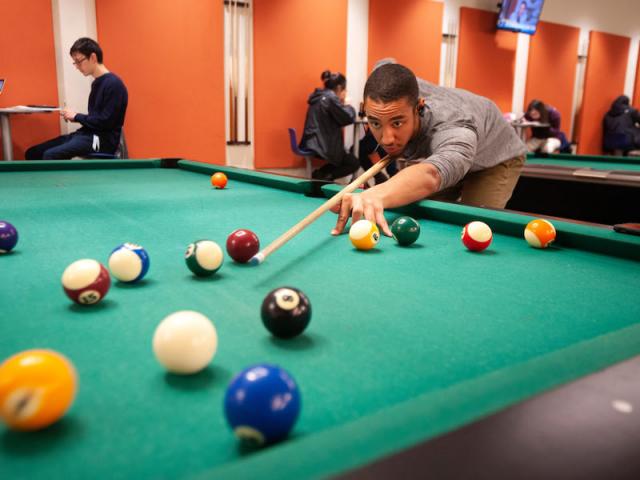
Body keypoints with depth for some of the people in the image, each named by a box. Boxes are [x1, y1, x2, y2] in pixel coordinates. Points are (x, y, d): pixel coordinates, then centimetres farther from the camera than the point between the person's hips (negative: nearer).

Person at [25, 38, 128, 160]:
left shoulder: (113, 84, -12)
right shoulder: (97, 83, 18)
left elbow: (106, 121, -19)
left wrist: (76, 116, -8)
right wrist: (74, 116, 4)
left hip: (102, 140, -10)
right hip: (88, 134, 10)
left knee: (50, 155, -28)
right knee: (33, 153, 5)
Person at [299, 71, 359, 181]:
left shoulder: (318, 96, 15)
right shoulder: (331, 98, -14)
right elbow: (348, 118, -11)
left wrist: (341, 104, 15)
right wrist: (349, 107, 8)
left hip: (311, 143, 10)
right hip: (322, 145, -9)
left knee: (347, 158, 26)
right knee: (354, 163, 6)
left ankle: (320, 174, 10)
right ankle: (323, 177, -5)